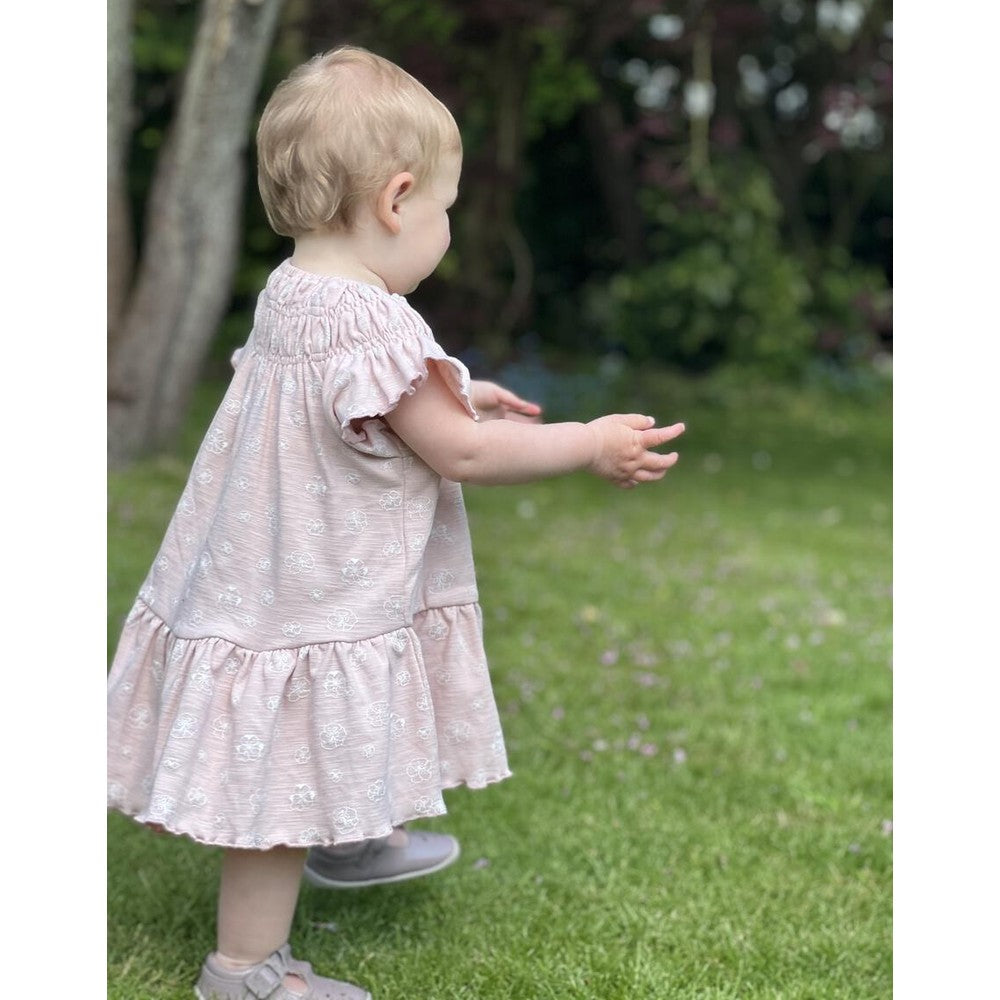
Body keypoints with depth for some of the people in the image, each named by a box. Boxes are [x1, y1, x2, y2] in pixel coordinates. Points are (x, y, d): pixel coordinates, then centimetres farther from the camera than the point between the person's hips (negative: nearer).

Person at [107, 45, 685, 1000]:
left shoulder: (289, 293, 3)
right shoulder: (371, 326, -27)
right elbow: (459, 455, -20)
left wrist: (456, 398, 20)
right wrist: (591, 444, -10)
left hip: (268, 586, 10)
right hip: (311, 610, -10)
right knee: (285, 783, 4)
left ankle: (343, 842, 53)